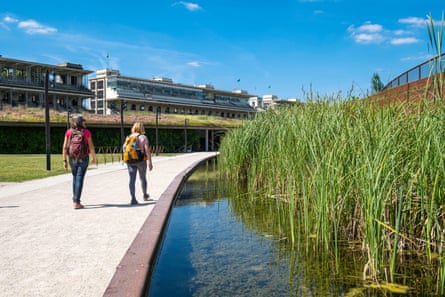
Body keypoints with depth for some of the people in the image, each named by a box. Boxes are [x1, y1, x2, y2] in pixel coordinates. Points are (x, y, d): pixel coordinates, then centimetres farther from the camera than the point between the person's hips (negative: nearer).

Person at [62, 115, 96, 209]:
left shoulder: (69, 132, 1)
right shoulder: (86, 132, -5)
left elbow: (65, 147, -2)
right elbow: (91, 147, -5)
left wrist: (65, 160, 3)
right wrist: (94, 158, 9)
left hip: (72, 158, 3)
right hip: (83, 158, -3)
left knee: (75, 178, 19)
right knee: (79, 179, -3)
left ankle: (75, 199, 26)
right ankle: (76, 202, -4)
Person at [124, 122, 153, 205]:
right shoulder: (143, 137, -4)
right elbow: (147, 150, -10)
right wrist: (150, 162, -7)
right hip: (141, 160, -2)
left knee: (132, 179, 0)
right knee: (143, 178, 16)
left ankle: (133, 198, -10)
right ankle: (145, 195, 33)